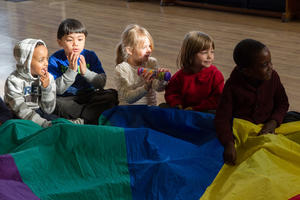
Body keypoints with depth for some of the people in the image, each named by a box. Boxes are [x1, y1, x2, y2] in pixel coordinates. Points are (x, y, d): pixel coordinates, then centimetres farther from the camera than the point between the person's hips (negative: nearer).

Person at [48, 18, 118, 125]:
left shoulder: (90, 56, -1)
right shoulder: (55, 59, -8)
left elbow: (102, 83, -7)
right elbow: (57, 90, -16)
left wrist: (86, 72, -24)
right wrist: (71, 70, -27)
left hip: (89, 96, 2)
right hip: (67, 99, -2)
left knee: (112, 95, -21)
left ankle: (80, 121, -23)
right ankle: (93, 115, -23)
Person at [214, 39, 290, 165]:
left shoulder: (273, 77, -6)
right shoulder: (233, 85, -17)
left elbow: (282, 103, 8)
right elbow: (223, 117, -18)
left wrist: (273, 122, -13)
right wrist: (229, 144, -33)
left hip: (265, 127, 4)